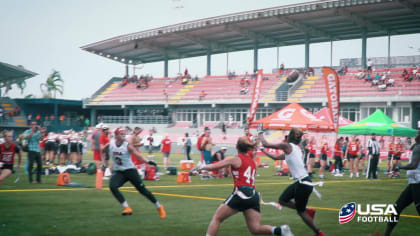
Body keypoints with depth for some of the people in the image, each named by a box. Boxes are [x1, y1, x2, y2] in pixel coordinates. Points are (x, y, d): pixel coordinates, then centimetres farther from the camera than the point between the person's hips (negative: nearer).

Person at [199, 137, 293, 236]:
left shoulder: (235, 160, 2)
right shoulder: (252, 161, 21)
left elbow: (213, 167, 2)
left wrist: (203, 167, 19)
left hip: (241, 194, -6)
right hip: (254, 196, 6)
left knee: (216, 218, 6)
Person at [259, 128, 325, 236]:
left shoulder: (288, 146, -11)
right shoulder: (294, 149, 15)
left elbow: (266, 144, -5)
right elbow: (275, 157, 24)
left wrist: (261, 136, 13)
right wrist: (263, 150, 30)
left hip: (303, 183, -9)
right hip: (300, 182, 9)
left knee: (301, 211, 5)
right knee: (282, 200, 17)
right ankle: (308, 211, 21)